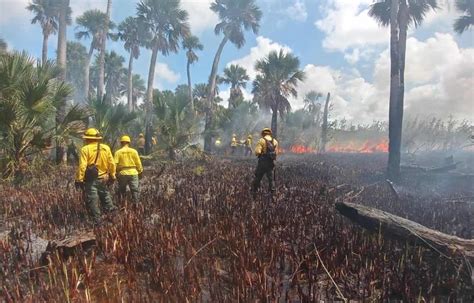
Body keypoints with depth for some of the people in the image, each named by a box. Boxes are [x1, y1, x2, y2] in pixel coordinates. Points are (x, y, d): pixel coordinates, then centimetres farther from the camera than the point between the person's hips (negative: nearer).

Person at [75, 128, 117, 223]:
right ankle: (111, 210, 24)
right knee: (105, 195, 22)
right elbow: (112, 164, 5)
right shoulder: (106, 148, 3)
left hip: (91, 179, -4)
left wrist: (79, 179, -9)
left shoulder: (85, 149, -10)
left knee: (92, 200, 4)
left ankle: (97, 220, 8)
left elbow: (82, 166, -15)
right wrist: (112, 176, 15)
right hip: (103, 178, 4)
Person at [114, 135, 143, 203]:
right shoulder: (134, 151, 1)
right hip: (133, 173, 0)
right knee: (135, 190, 3)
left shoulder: (118, 152, 0)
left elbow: (115, 164, -6)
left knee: (121, 191, 14)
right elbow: (138, 163, 2)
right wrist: (140, 171, 14)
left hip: (122, 173, 1)